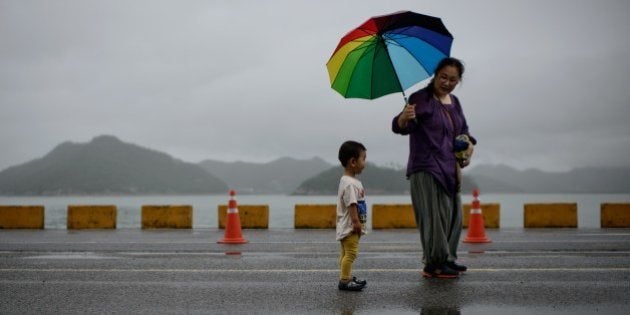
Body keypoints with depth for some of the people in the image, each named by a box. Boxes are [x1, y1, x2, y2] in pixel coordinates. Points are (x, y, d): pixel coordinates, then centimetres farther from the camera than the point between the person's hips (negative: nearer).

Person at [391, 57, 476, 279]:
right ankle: (435, 263, -6)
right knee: (435, 214, -12)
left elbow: (463, 131, 25)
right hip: (426, 170, -8)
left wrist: (469, 146, 4)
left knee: (454, 215, 11)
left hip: (450, 169, 8)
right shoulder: (421, 99, -9)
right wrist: (404, 117, -43)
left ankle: (447, 259, 23)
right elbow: (400, 127, -20)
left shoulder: (454, 103, 13)